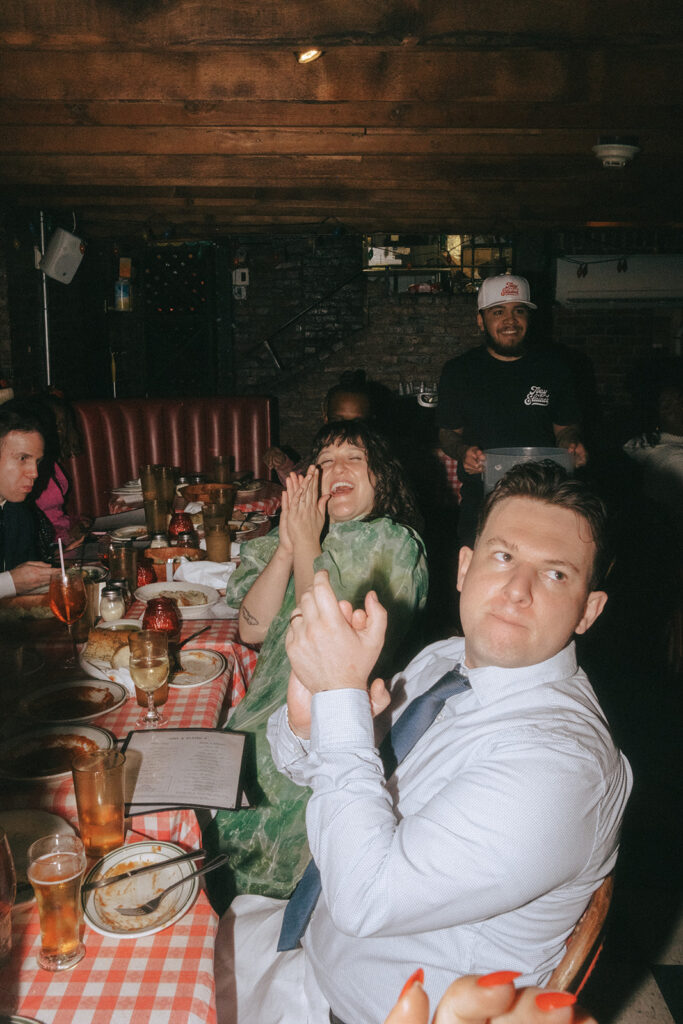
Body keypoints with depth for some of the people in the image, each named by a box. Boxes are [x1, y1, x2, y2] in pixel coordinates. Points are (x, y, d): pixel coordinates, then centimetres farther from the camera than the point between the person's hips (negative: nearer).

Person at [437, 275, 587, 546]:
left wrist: (572, 443, -9)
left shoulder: (551, 366, 6)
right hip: (480, 501, 0)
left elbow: (565, 428, 13)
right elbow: (448, 432, 9)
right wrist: (462, 451, -12)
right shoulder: (458, 370, 4)